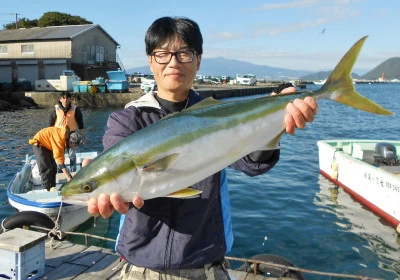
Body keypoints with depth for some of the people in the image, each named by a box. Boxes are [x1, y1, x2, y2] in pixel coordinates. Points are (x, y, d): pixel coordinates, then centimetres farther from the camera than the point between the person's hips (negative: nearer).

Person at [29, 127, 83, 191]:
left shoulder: (66, 137, -8)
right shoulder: (59, 138, -35)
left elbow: (61, 155, 1)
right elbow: (59, 157, -36)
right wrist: (68, 176, -36)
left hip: (47, 145, 9)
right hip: (39, 144, -9)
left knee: (53, 168, 7)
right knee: (46, 169, -13)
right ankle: (46, 190, -8)